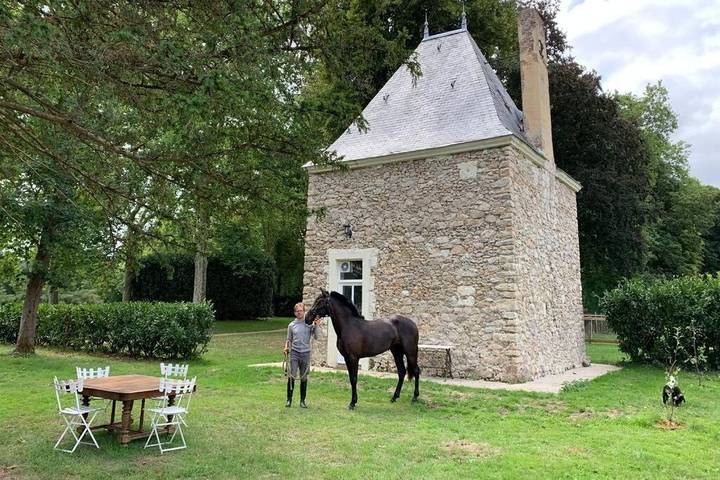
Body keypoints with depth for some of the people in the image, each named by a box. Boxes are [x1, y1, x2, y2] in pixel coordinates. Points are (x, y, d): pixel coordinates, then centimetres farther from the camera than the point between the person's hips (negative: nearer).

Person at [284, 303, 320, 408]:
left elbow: (315, 337, -3)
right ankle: (289, 399, 4)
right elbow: (289, 339, 12)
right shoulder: (291, 325, 6)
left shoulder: (309, 323, 3)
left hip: (305, 353, 0)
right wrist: (286, 348, -5)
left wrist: (315, 326, -13)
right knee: (292, 376, -8)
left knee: (304, 377, 6)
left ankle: (302, 400, 16)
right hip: (294, 352, 0)